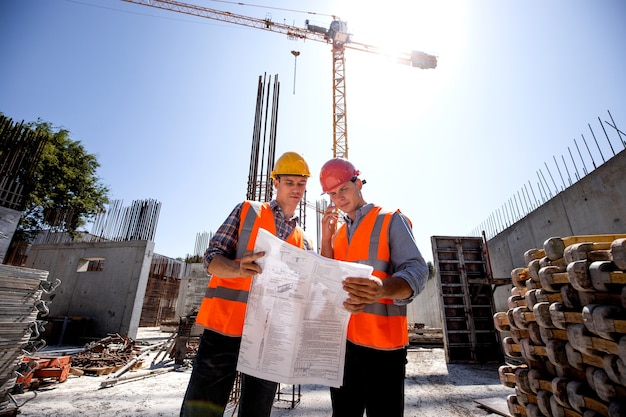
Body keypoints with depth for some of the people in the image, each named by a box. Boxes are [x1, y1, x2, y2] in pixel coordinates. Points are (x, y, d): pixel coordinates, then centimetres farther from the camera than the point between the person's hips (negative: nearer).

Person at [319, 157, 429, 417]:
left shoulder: (391, 220, -3)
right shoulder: (337, 233, 13)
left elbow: (416, 272, -15)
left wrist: (382, 289, -36)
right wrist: (326, 239, -4)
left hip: (382, 340, -5)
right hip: (342, 340, 6)